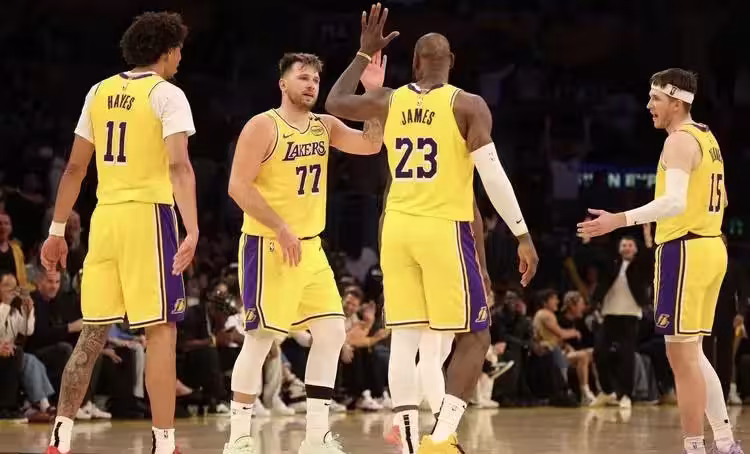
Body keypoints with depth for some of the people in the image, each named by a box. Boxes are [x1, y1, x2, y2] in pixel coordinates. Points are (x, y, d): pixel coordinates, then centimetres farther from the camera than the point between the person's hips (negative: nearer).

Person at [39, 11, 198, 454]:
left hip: (105, 217, 6)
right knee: (161, 330, -2)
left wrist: (58, 230, 19)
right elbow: (179, 166, -18)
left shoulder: (100, 92, 13)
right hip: (148, 215, -6)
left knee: (93, 333, 10)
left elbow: (75, 167, 14)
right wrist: (192, 231, -26)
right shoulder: (167, 95, -5)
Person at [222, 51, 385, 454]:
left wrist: (374, 93, -8)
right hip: (268, 246, -7)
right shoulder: (263, 126, -10)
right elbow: (238, 186, -16)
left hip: (310, 246, 7)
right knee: (260, 338, -7)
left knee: (331, 332, 4)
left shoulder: (324, 126, 10)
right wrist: (281, 229, -21)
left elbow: (371, 145, 1)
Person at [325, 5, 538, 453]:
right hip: (445, 229, -4)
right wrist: (523, 235, -9)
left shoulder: (389, 101, 6)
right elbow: (493, 174, -12)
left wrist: (365, 53, 30)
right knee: (474, 337, 5)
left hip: (398, 228, 4)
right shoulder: (469, 105, -6)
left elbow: (335, 102, 24)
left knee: (404, 338, 6)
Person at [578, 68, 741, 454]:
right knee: (692, 353, 16)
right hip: (711, 246, 10)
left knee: (681, 354, -7)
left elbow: (675, 202, -26)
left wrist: (621, 220, -32)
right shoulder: (706, 139, 17)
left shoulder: (679, 140, -12)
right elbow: (719, 200, 25)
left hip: (685, 250, -10)